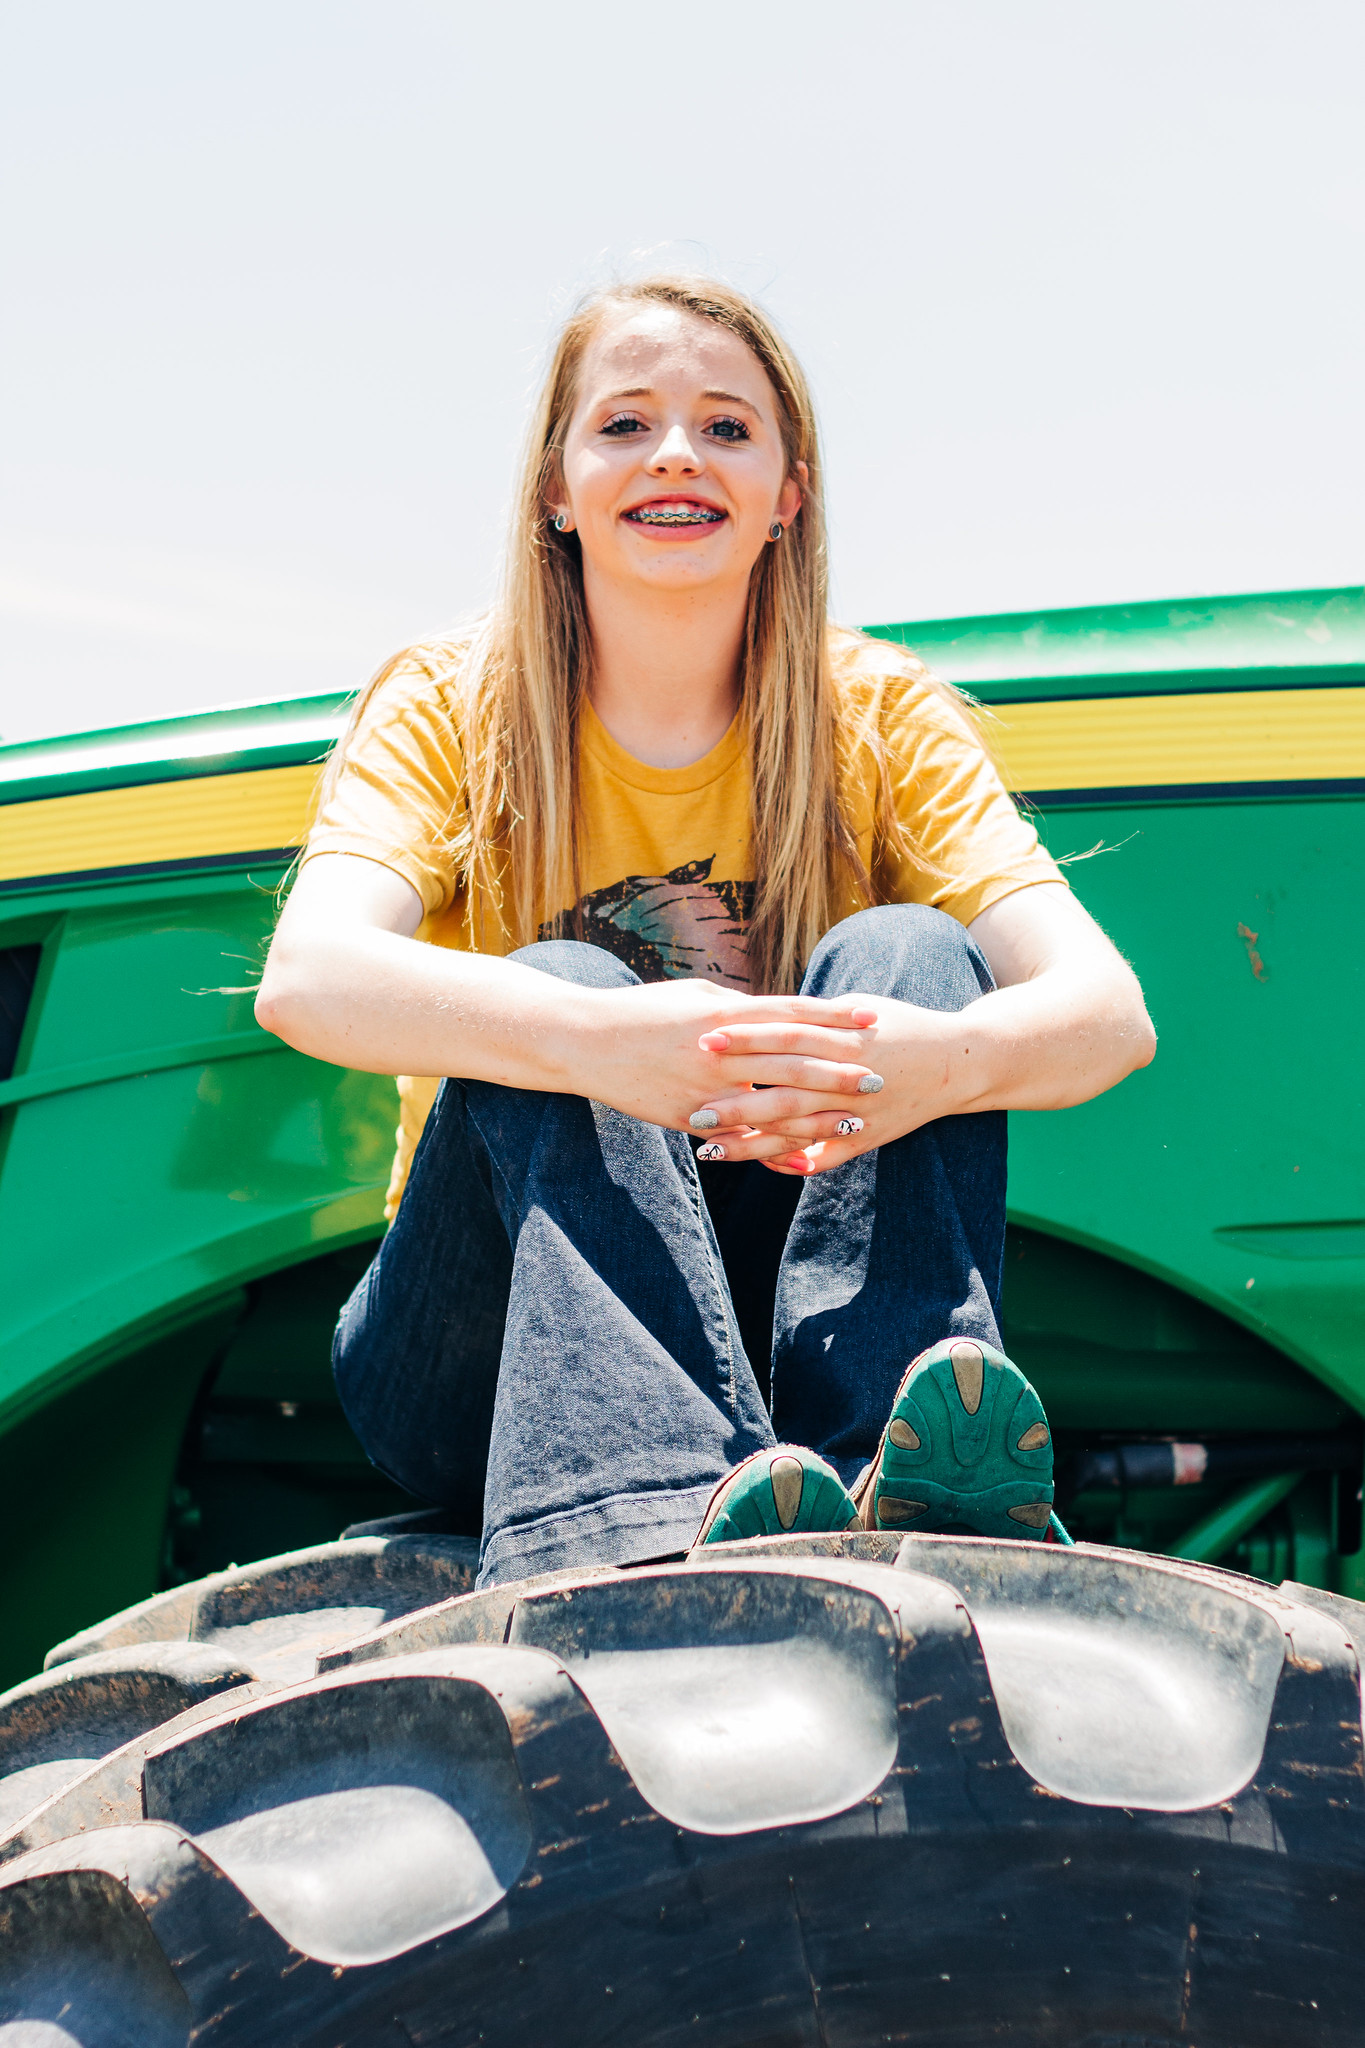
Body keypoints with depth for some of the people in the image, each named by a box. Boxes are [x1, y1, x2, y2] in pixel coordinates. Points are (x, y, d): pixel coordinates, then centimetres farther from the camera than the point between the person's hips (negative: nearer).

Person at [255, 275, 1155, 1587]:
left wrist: (941, 1060, -42)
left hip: (800, 1324, 1)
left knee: (903, 954, -22)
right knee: (559, 980, -28)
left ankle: (899, 1490, -41)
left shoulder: (883, 716, -2)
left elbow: (1109, 1011, -17)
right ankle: (644, 1534, -47)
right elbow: (306, 981, -25)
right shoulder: (453, 708, -4)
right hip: (482, 1364, -1)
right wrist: (599, 1042, -44)